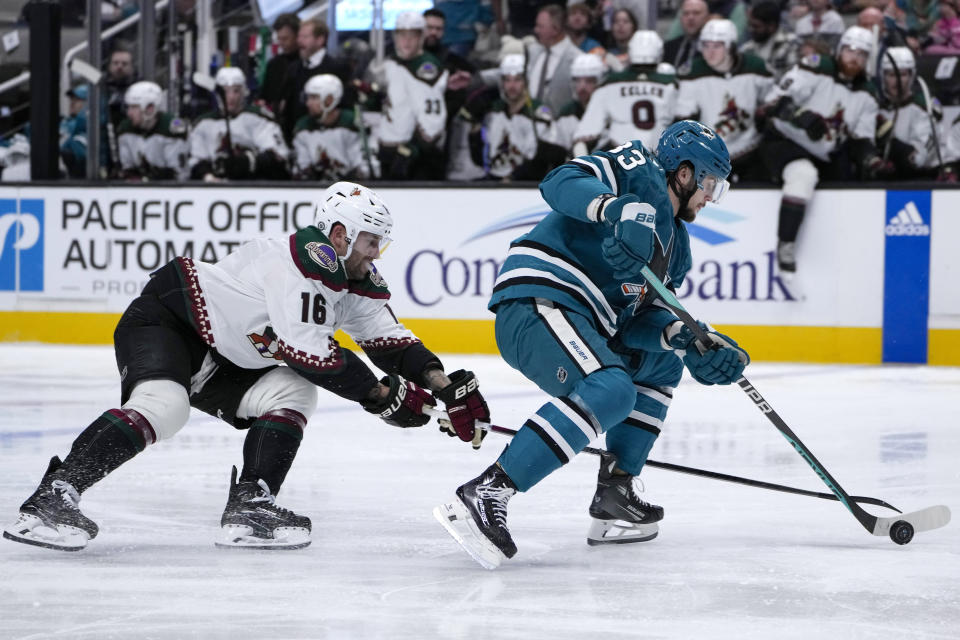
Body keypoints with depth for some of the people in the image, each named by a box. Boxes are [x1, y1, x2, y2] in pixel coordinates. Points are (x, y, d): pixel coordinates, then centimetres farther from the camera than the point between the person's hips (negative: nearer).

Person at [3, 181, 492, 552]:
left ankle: (248, 506, -10)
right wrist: (383, 395, -21)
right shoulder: (298, 263, -26)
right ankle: (52, 498, -36)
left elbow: (391, 340, 4)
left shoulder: (356, 282, 3)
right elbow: (310, 353, -30)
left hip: (223, 361, 10)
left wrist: (446, 388, -9)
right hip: (162, 319, -10)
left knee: (292, 391, -4)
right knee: (163, 405, -32)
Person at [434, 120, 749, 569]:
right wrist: (622, 209, -35)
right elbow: (563, 181, -17)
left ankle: (613, 499, 17)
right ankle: (484, 495, -37)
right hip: (537, 301, -11)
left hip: (582, 321, 11)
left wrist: (687, 339, -4)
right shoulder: (638, 169, 1)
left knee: (662, 364, 26)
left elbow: (640, 320, 16)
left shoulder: (675, 246, 26)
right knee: (610, 391, -31)